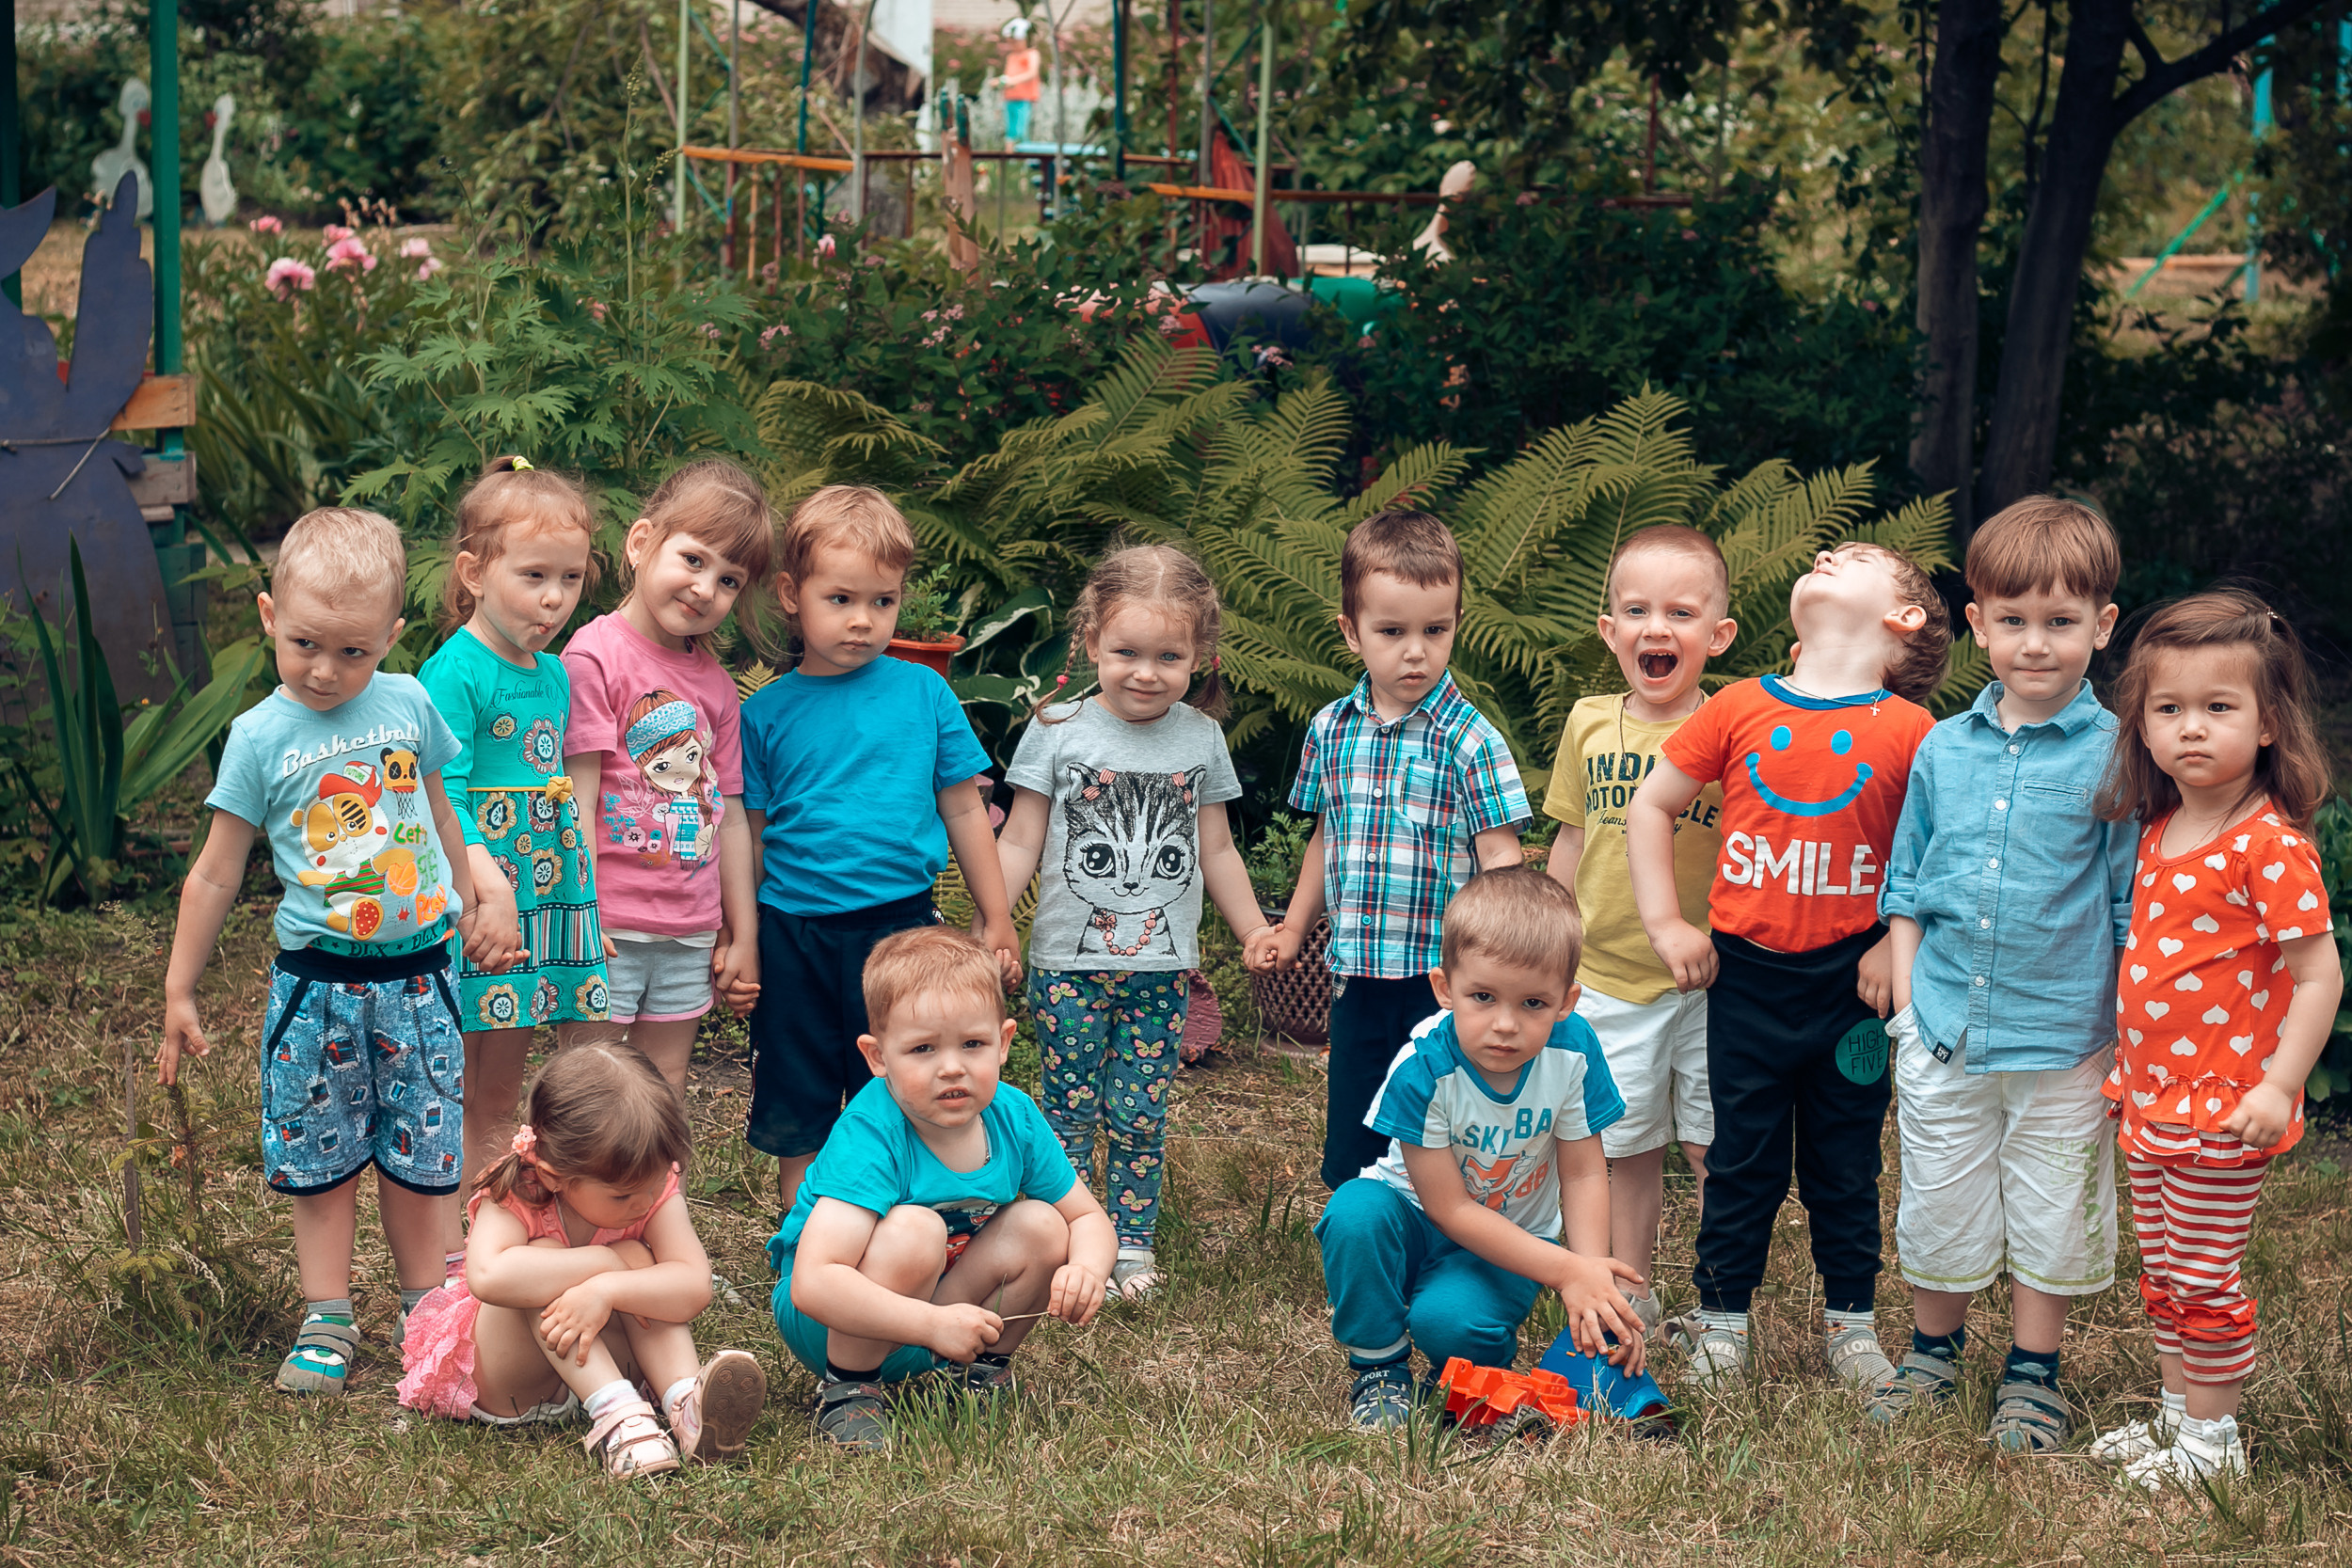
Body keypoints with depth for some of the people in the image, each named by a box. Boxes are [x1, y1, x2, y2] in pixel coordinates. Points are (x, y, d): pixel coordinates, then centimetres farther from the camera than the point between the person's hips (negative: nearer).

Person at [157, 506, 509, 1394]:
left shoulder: (407, 704, 0)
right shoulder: (261, 737, -6)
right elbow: (215, 872, 0)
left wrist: (471, 917, 24)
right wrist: (179, 993, 2)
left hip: (418, 973, 2)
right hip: (318, 980, -2)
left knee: (419, 1155, 9)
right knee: (321, 1157, 4)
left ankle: (422, 1309, 22)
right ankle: (327, 1321, 14)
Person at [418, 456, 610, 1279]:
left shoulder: (555, 675, 11)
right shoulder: (454, 673, -13)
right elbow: (440, 795, -20)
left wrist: (582, 890, 18)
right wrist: (488, 883, -28)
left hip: (544, 900, 8)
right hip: (464, 905, -7)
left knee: (500, 1097, 16)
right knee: (449, 1095, 0)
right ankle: (442, 1257, 7)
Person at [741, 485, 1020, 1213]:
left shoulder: (923, 693, 1)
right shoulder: (767, 713, 0)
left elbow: (963, 809, 8)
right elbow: (748, 833, 5)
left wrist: (996, 918, 10)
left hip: (898, 925, 0)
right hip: (792, 932, 0)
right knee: (796, 1121, 9)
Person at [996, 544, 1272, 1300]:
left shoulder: (1200, 738, 3)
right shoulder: (1058, 732, -5)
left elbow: (1216, 850, 13)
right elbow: (1020, 844, -2)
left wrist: (1259, 938, 14)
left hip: (1161, 965, 2)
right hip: (1069, 961, -2)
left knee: (1140, 1112, 4)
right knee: (1069, 1108, 3)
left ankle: (1133, 1241, 16)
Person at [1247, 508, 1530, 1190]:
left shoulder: (1469, 740, -9)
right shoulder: (1332, 730, 6)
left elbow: (1500, 858, -11)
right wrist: (1292, 928, 24)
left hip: (1443, 977, -5)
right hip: (1358, 976, 5)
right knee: (1349, 1158, 10)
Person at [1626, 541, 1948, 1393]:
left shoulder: (1907, 730, -6)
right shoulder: (1741, 709, -1)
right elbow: (1650, 806, 7)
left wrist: (1899, 945, -8)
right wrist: (1665, 922, 2)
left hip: (1851, 979, -1)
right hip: (1746, 972, 1)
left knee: (1846, 1163, 12)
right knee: (1743, 1159, 10)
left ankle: (1851, 1320, 26)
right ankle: (1721, 1321, 21)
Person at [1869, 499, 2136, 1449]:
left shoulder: (2117, 757, -8)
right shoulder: (1943, 751, 3)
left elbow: (2138, 911, -5)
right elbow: (1906, 888, 11)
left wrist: (2120, 1034, -7)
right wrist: (1907, 1000, 4)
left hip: (2062, 1046, -3)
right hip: (1944, 1035, 3)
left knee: (2050, 1220, 9)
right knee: (1938, 1210, 14)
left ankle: (2033, 1375, 27)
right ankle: (1934, 1352, 35)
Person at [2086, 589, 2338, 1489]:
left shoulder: (2270, 845, -18)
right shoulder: (2159, 833, 7)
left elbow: (2318, 976, -18)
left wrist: (2277, 1087, -23)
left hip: (2223, 1108, -8)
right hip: (2152, 1099, 8)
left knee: (2203, 1281, 2)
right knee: (2161, 1275, 17)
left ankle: (2213, 1438, 16)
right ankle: (2176, 1412, 31)